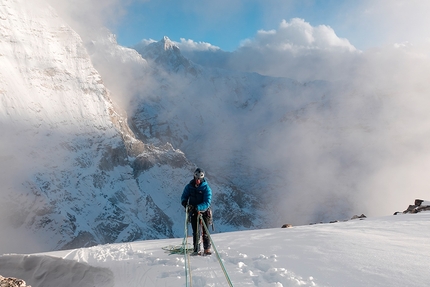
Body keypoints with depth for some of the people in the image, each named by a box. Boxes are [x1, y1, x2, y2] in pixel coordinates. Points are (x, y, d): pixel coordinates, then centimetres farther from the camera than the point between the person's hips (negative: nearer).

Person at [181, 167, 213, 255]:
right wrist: (185, 203, -14)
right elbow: (184, 197, 9)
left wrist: (197, 207, -31)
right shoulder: (189, 186, 1)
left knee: (205, 232, -2)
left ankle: (207, 249, 10)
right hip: (193, 212, 3)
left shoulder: (206, 188, -10)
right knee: (195, 232, 3)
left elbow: (207, 203, -17)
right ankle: (196, 250, 10)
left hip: (204, 212, -3)